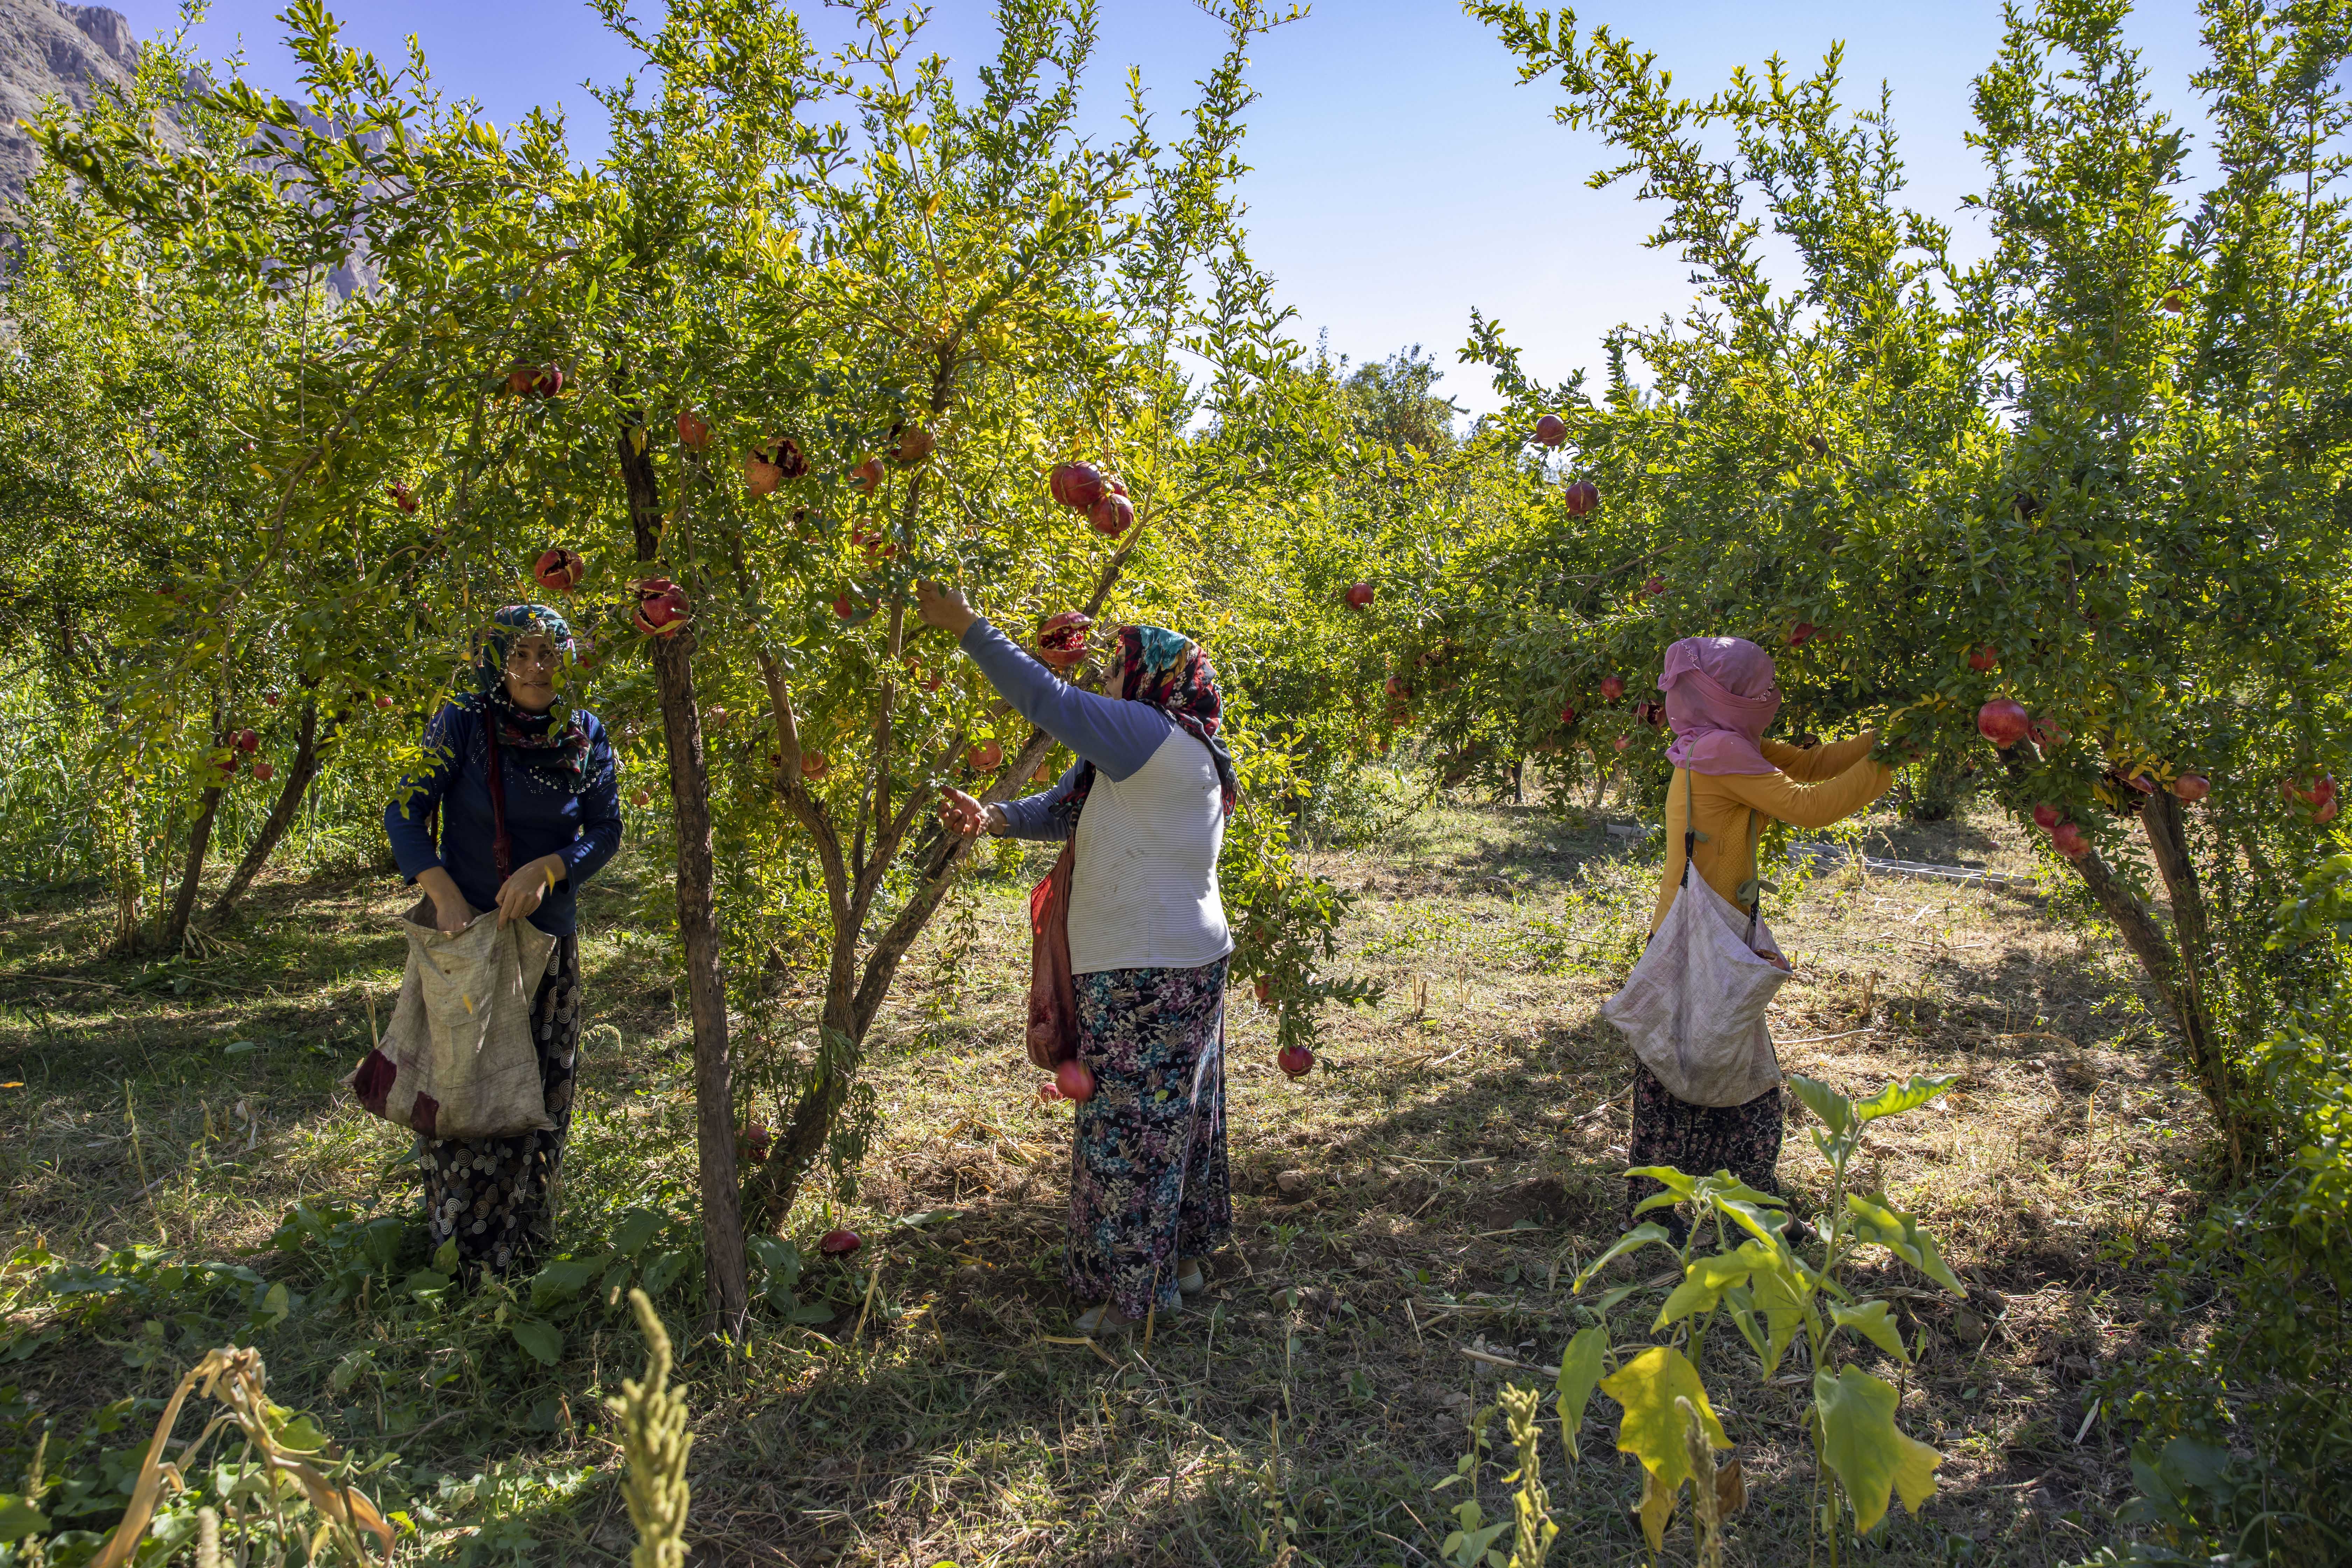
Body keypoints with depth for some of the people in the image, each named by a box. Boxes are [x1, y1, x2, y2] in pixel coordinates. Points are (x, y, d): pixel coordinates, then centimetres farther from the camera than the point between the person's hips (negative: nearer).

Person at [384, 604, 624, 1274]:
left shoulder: (586, 737, -2)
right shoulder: (465, 723, -9)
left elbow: (606, 830, 0)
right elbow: (406, 811, -9)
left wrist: (545, 869, -18)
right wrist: (445, 896, -20)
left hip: (548, 938, 2)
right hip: (466, 928, -2)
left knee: (539, 1092, 9)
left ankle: (519, 1243, 27)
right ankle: (456, 1246, 20)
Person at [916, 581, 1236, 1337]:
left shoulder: (1153, 738, -18)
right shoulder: (1137, 754, 13)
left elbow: (1048, 700, -20)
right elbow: (1064, 807, 11)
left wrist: (967, 626, -13)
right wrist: (995, 818, -7)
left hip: (1150, 976, -10)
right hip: (1178, 964, 10)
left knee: (1133, 1127, 0)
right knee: (1174, 1117, 19)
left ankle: (1135, 1291, 13)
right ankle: (1182, 1257, 33)